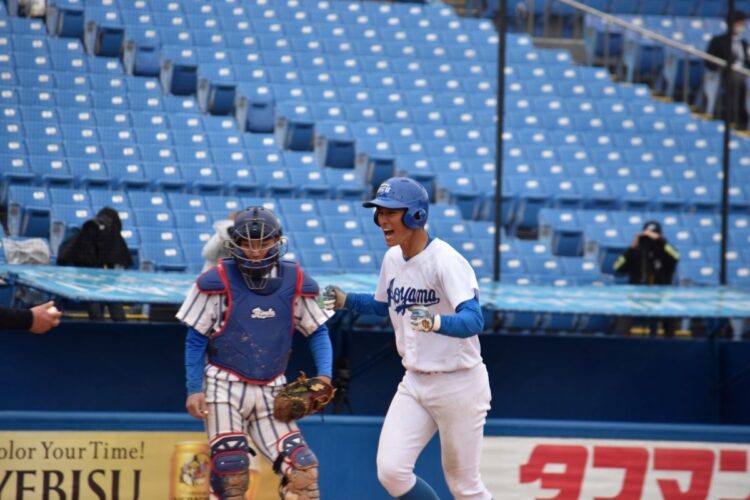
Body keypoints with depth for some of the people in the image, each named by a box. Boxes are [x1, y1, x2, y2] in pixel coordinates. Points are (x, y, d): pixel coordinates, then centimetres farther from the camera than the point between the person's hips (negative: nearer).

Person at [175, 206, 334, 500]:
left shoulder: (294, 282, 0)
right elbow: (196, 338, -2)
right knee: (230, 475, -7)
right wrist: (194, 389, -8)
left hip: (271, 393, 3)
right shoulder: (218, 281, -8)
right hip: (225, 388, -3)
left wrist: (324, 374, -6)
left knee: (302, 467, -8)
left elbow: (317, 332, 9)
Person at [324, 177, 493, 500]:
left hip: (459, 385, -6)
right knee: (391, 471, -7)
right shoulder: (392, 259, 3)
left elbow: (473, 320, -31)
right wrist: (346, 301, 5)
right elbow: (384, 305, 22)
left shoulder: (446, 261, -20)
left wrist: (435, 322, -50)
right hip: (414, 384, 6)